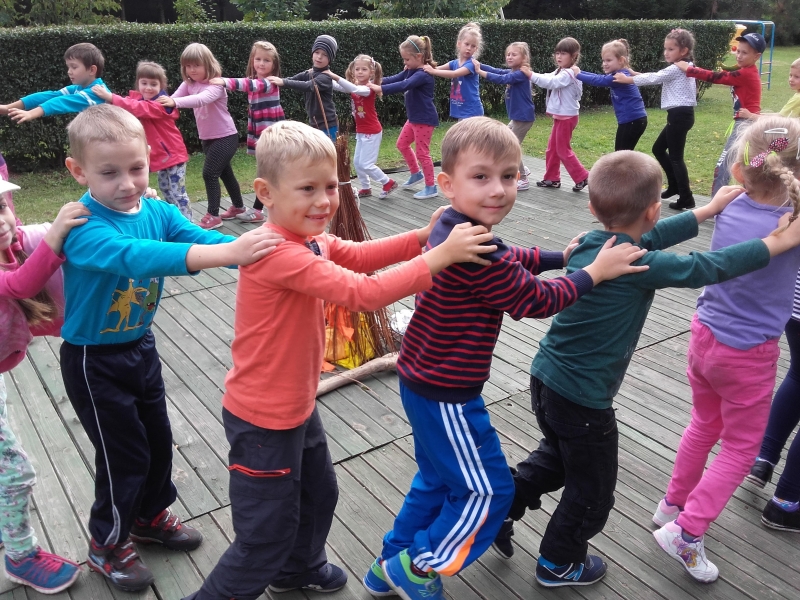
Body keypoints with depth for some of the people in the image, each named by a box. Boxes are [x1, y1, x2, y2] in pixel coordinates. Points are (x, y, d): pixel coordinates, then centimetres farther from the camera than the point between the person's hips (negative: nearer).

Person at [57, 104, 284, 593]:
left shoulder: (157, 212, -8)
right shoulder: (82, 226, -28)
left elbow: (198, 238, -22)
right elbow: (133, 256, -46)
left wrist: (257, 249, -43)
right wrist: (227, 253, -58)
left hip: (140, 347, 6)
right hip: (94, 360, -6)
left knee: (158, 439, 20)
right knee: (124, 454, 7)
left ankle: (151, 515, 47)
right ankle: (108, 544, 34)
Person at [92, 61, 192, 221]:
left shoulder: (161, 104, -21)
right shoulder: (139, 99, 6)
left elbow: (137, 108, -35)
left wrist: (110, 97, -41)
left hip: (173, 154, -8)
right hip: (159, 155, 8)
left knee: (178, 194, -3)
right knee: (166, 193, 18)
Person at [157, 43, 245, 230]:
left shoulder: (215, 84, -20)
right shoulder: (189, 84, 2)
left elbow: (202, 99, -41)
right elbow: (174, 99, -12)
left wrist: (175, 102, -55)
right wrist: (163, 102, -34)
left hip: (226, 137, -8)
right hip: (207, 138, 8)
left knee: (209, 173, -13)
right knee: (224, 172, 19)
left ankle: (213, 215, -4)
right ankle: (238, 206, 35)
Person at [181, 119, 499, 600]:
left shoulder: (308, 240, -1)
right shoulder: (280, 255, -31)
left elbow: (357, 256, 4)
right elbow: (363, 293, -36)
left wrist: (423, 236, -9)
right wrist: (441, 256, -34)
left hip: (298, 406, 10)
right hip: (263, 420, -10)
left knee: (319, 494, 29)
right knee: (266, 538, 7)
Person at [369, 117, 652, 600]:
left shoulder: (454, 230, 2)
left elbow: (508, 260, 18)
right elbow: (536, 301, -18)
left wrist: (561, 256, 17)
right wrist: (593, 272, -6)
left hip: (423, 382, 10)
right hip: (446, 396, -10)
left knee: (438, 481, 26)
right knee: (487, 489, 9)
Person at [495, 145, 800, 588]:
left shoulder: (587, 244, -3)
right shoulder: (639, 266, -23)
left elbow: (651, 238, 12)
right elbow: (708, 268, -12)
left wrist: (708, 210, 21)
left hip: (546, 380, 7)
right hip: (583, 400, -7)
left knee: (556, 457, 33)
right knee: (592, 491, 18)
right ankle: (559, 563, 37)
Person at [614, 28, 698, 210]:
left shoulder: (676, 69, -14)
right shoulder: (682, 68, 17)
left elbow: (653, 78, -13)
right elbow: (657, 79, 18)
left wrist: (627, 79, -8)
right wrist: (634, 74, 11)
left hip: (679, 115, -11)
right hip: (680, 114, 11)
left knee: (675, 157, -6)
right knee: (658, 149, 20)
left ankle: (686, 198, -3)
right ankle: (674, 185, 28)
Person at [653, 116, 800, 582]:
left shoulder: (732, 208, -8)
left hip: (704, 334, 6)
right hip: (748, 355, -6)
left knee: (705, 425, 25)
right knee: (740, 448, 13)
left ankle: (674, 504, 41)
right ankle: (686, 532, 12)